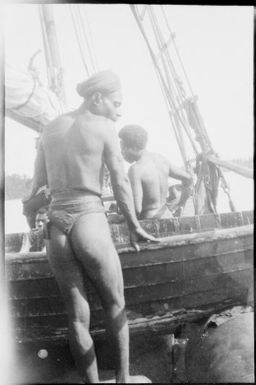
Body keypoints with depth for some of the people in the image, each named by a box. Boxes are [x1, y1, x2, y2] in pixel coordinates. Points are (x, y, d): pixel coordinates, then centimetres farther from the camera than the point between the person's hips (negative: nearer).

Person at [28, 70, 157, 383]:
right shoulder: (104, 127, -2)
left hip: (56, 229, 5)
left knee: (78, 317, 12)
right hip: (91, 224, -4)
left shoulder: (50, 129, 12)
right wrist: (134, 227, 9)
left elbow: (38, 187, 12)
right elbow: (120, 183, -2)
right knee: (115, 304, 16)